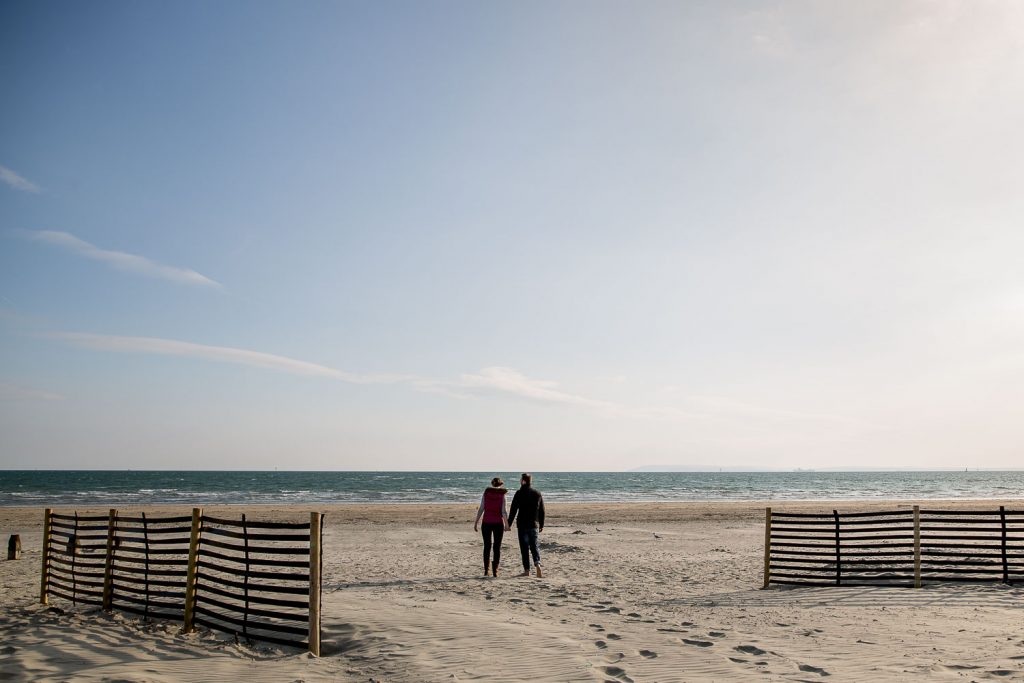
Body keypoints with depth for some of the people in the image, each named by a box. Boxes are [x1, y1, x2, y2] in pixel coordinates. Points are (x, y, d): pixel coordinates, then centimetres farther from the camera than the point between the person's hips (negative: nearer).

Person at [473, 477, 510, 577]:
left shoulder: (486, 493, 1)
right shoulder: (502, 495, -3)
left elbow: (481, 509, -2)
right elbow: (503, 512, -9)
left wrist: (476, 522, 2)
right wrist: (507, 524, 1)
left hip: (486, 522, 2)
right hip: (498, 523, -2)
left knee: (487, 546, 13)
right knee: (497, 547, 6)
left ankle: (486, 570, 11)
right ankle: (495, 570, -3)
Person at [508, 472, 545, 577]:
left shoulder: (519, 493, -7)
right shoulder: (538, 493, 7)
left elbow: (513, 510, -8)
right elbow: (542, 511, 10)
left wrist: (509, 524, -2)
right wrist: (541, 524, 18)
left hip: (522, 525, -3)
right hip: (534, 525, 4)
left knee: (524, 547, 4)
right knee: (534, 546, 10)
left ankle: (526, 570, 4)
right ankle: (538, 564, -13)